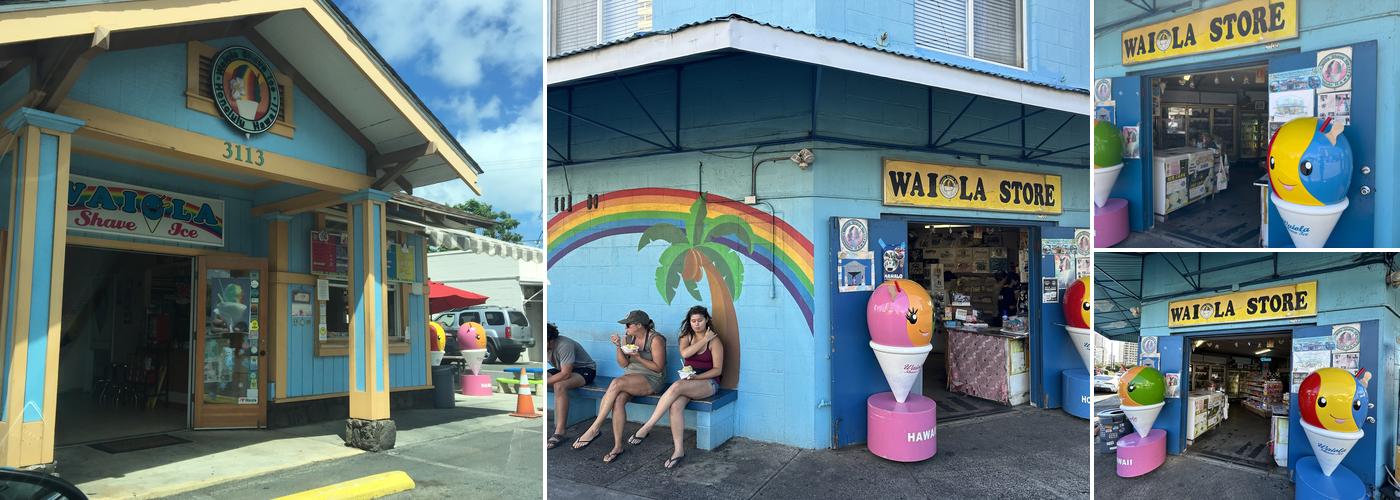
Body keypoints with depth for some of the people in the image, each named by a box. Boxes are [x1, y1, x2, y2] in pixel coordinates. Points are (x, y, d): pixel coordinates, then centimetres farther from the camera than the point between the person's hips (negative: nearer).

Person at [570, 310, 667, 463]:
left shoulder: (655, 339, -9)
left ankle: (595, 428, -25)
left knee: (616, 383, -31)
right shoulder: (628, 337, 9)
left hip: (652, 380, -6)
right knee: (618, 399, -28)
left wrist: (638, 357, -19)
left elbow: (659, 367, -9)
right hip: (630, 379, 6)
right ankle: (617, 446, -23)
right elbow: (624, 364, 7)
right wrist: (618, 347, -9)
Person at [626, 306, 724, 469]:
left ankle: (646, 428, -29)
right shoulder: (686, 337, 12)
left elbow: (717, 369, -5)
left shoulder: (714, 340, -1)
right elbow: (685, 353, -12)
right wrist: (704, 340, -12)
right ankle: (678, 450, -26)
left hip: (708, 382, -4)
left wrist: (696, 377, -16)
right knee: (675, 405, -31)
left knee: (676, 387, -34)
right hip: (688, 382, 4)